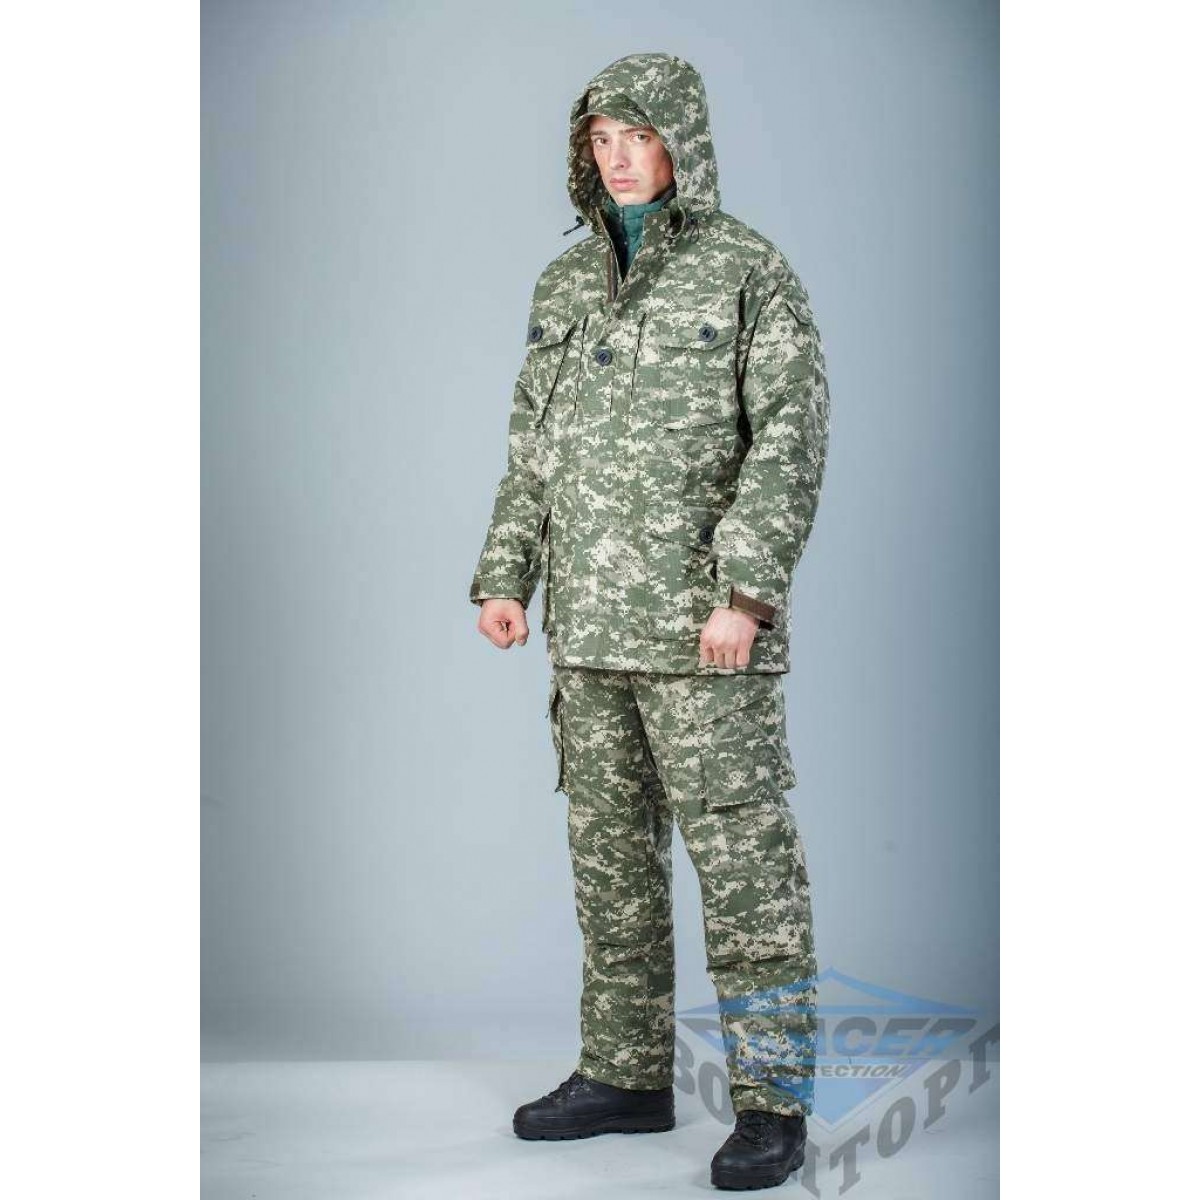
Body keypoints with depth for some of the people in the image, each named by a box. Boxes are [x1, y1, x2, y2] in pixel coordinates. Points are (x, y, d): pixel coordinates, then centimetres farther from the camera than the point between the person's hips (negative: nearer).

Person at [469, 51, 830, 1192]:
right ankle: (625, 1075, 23)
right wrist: (504, 579, 5)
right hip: (593, 623, 7)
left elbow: (791, 437, -12)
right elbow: (535, 447, 16)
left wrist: (746, 591, -22)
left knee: (743, 857, -4)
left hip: (706, 623, -6)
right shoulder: (566, 284, 13)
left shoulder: (751, 271, -5)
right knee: (610, 854, 11)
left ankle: (773, 1100, 3)